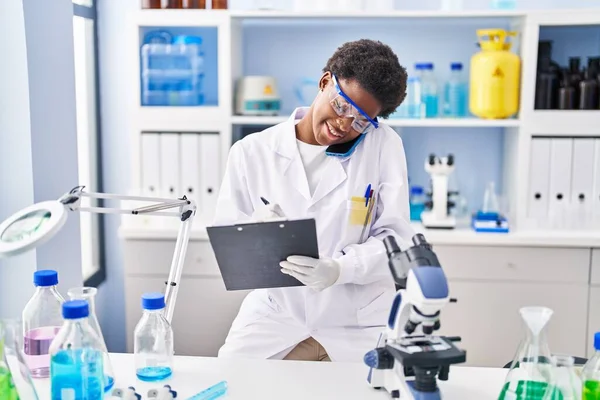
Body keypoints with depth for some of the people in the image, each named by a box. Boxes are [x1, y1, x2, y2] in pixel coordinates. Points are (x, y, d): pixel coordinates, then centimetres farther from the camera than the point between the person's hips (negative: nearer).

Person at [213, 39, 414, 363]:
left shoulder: (385, 145, -6)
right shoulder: (251, 152, -4)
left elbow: (395, 237, -10)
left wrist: (339, 269, -29)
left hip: (360, 322, 0)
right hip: (275, 314, 1)